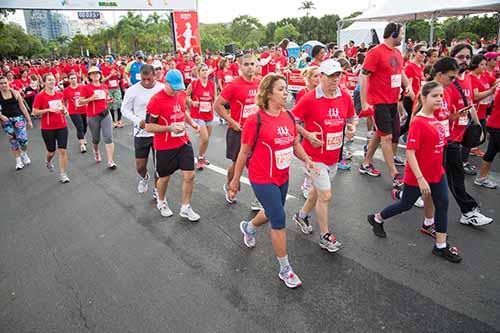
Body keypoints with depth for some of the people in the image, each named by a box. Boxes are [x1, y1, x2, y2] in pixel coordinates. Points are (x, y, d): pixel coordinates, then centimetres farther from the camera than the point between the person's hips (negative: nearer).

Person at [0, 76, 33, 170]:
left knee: (23, 138, -13)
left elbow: (22, 107, 5)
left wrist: (29, 120, 3)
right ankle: (18, 161, 18)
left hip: (18, 118, -1)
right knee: (13, 141, 7)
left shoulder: (15, 93, 2)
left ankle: (24, 153, 18)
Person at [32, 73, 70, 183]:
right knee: (51, 151, 11)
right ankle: (48, 161, 48)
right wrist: (49, 109, -19)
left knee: (63, 150, -5)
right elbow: (35, 112, -8)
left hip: (62, 126, 2)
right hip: (47, 128, -2)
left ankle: (63, 174, 4)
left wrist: (64, 110, 2)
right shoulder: (40, 96, -8)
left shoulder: (60, 95, 4)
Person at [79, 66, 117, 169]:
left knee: (109, 137, -8)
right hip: (92, 116, -2)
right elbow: (80, 101, -5)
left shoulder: (104, 86, 8)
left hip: (105, 114, 2)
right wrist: (91, 98, -18)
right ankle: (96, 151, 47)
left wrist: (108, 98, 5)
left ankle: (110, 161, -7)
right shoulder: (86, 87, -3)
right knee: (96, 138, 12)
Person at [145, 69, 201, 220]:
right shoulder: (156, 100, -19)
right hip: (165, 147, -5)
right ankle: (161, 202, 43)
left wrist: (192, 123, 4)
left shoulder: (181, 94, 2)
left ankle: (185, 208, 22)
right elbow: (149, 127, -16)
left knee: (189, 175, 3)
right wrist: (169, 128, -27)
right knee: (164, 178, 13)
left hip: (183, 142, 5)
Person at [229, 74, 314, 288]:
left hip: (283, 178, 7)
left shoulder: (289, 117, 1)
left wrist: (306, 160, -8)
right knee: (279, 220, -4)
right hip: (262, 180, -7)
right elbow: (244, 152, -9)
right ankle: (285, 269, 14)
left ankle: (248, 228, 57)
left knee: (272, 213, 23)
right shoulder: (255, 120, -16)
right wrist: (235, 180, -2)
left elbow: (295, 144, 12)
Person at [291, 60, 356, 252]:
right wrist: (308, 135, -19)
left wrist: (352, 126, -8)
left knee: (318, 189, 22)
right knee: (325, 195, -3)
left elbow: (351, 118, 15)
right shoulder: (309, 99, -16)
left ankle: (302, 215, 48)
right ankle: (325, 236, 16)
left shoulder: (345, 97, 0)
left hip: (334, 154, 6)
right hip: (315, 155, -6)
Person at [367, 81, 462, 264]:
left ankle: (441, 246, 23)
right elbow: (410, 153, -24)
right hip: (417, 176, -7)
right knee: (405, 205, 10)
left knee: (442, 205, 9)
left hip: (437, 173, 7)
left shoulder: (434, 118, 2)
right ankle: (377, 219, 35)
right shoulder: (418, 122, -22)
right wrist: (420, 179, -25)